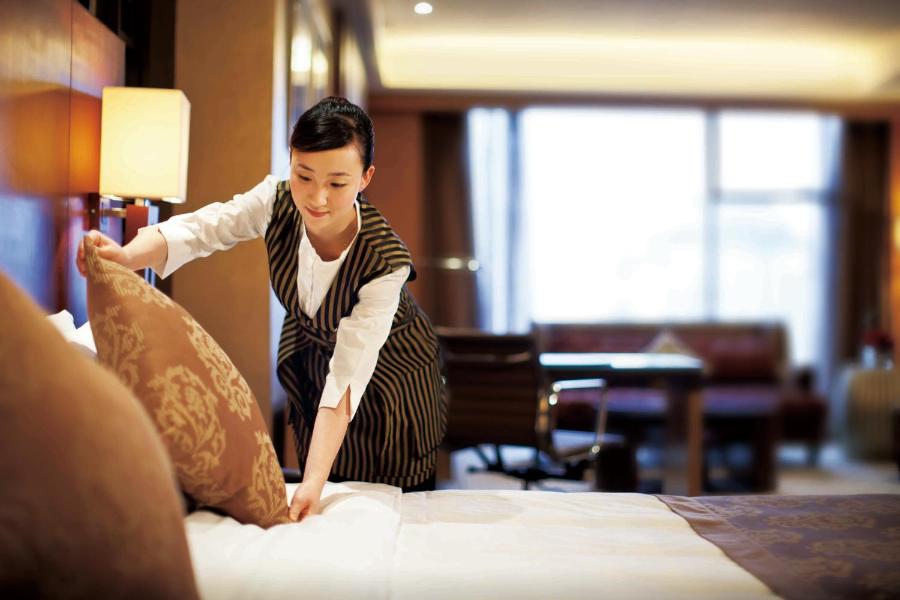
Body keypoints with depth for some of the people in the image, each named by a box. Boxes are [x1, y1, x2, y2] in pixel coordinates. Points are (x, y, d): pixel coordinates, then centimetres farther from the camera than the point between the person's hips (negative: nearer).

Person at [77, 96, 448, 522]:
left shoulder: (386, 263, -37)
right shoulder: (277, 201, -25)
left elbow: (346, 379, -39)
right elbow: (196, 229, -36)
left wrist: (312, 483, -45)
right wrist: (126, 256, -58)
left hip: (387, 370, -3)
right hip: (309, 353, 4)